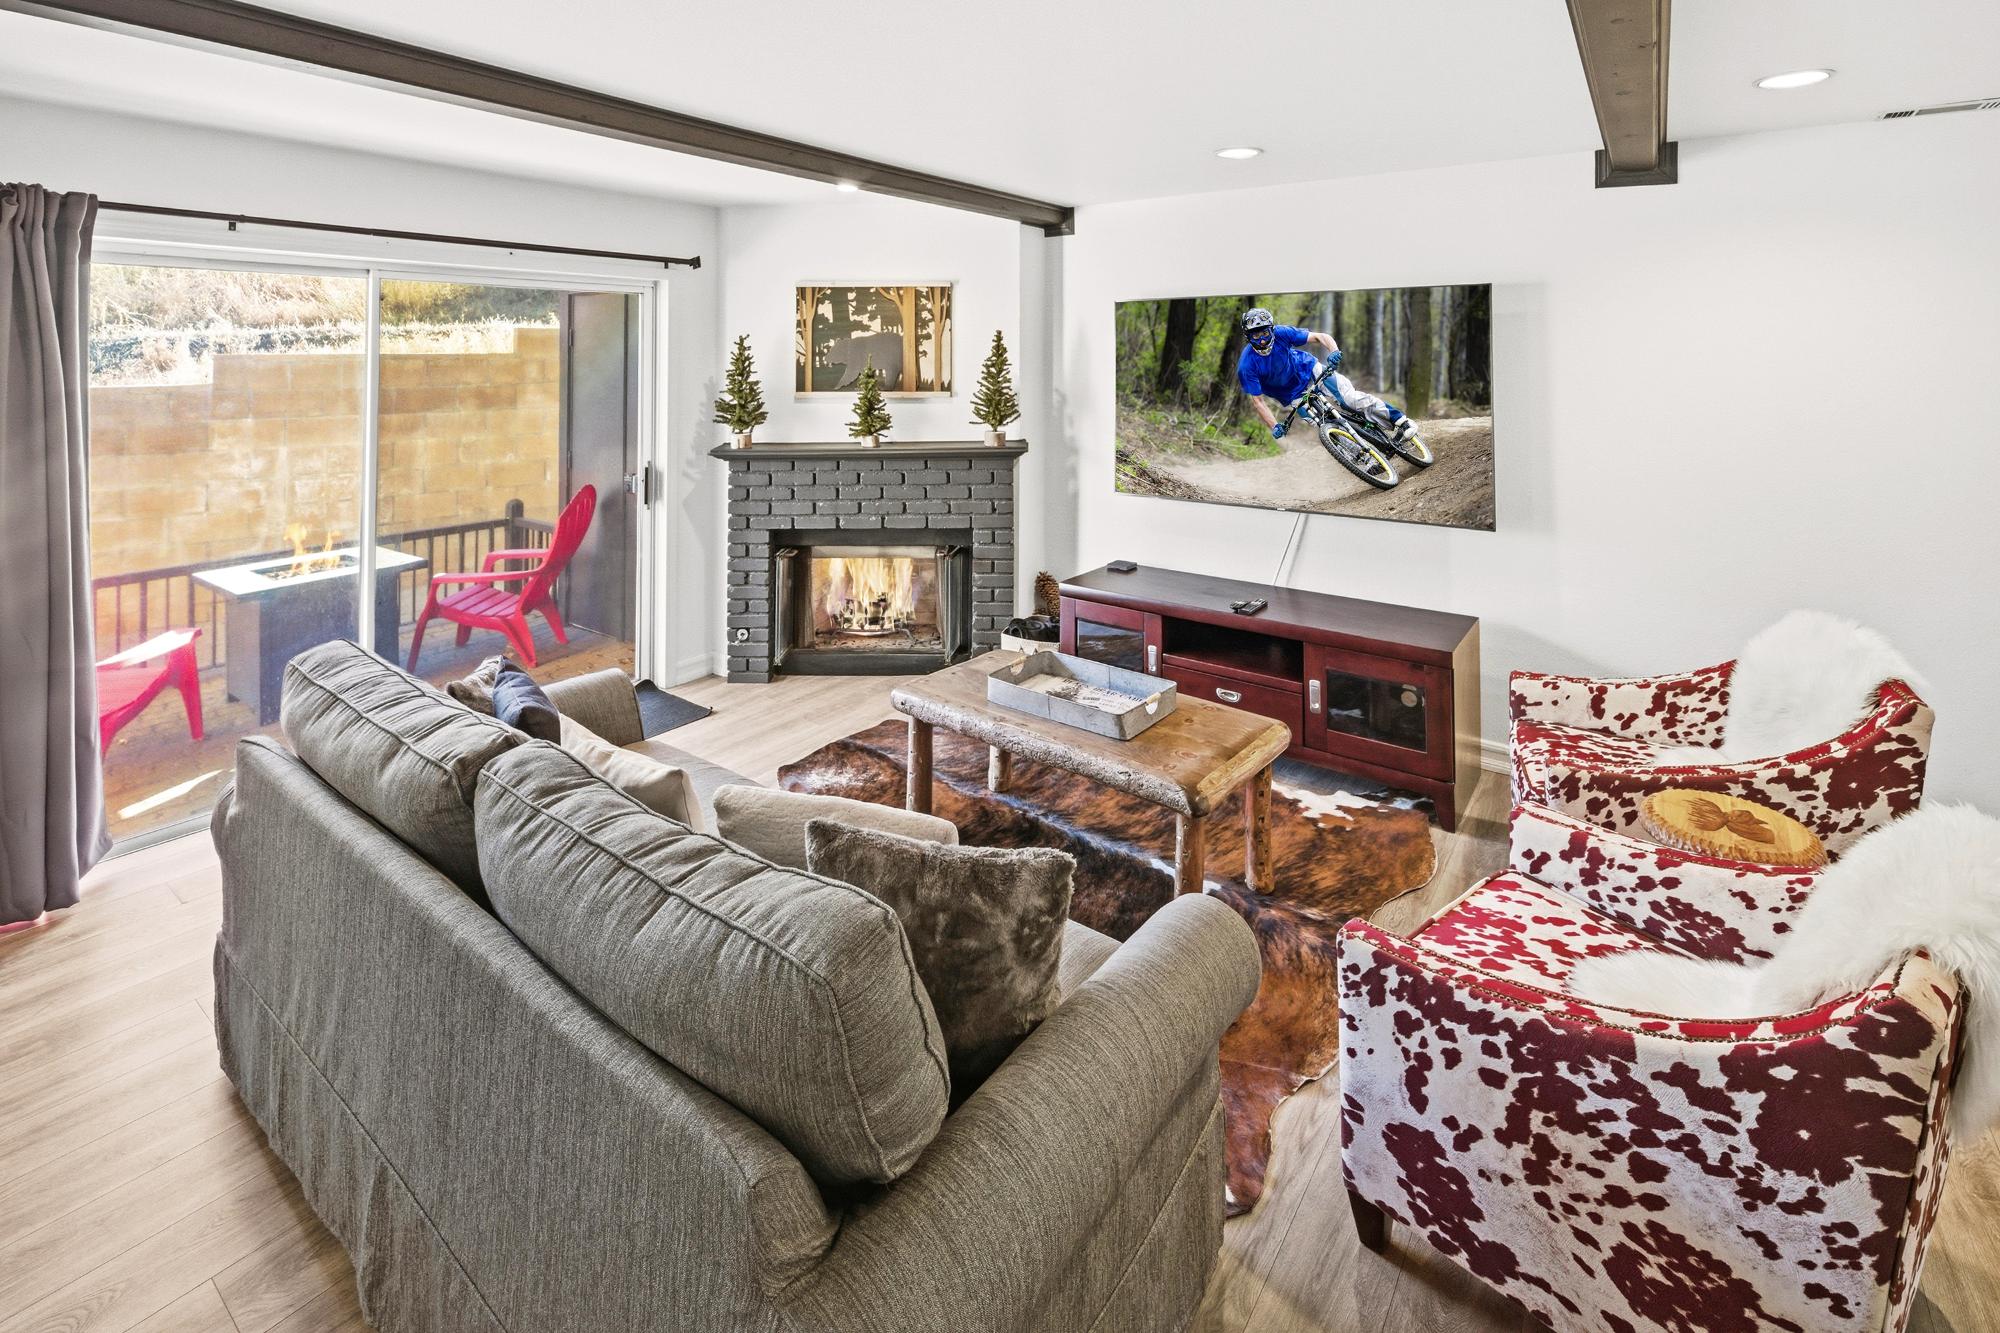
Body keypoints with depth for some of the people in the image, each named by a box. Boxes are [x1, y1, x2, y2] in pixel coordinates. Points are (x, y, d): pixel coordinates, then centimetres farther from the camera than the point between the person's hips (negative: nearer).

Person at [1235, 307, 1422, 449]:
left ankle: (1400, 420, -9)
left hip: (1308, 369, 1)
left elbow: (1320, 337, -21)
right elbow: (1257, 400, -20)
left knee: (1351, 397, -17)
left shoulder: (1280, 333, -22)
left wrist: (1334, 351, -41)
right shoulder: (1246, 366, -26)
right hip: (1294, 396, 0)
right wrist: (1275, 427, -29)